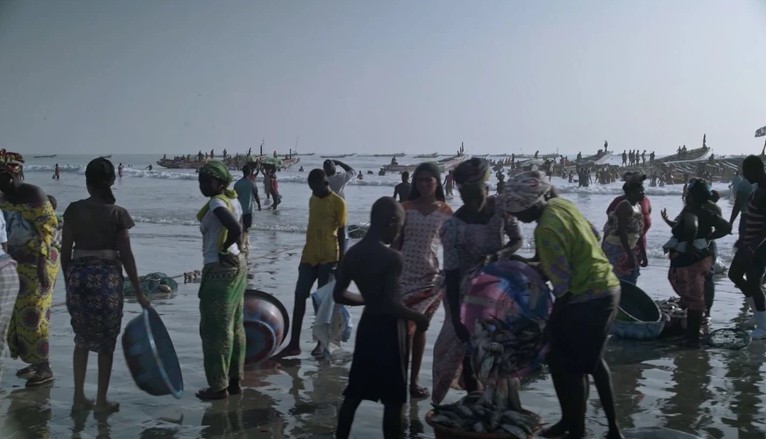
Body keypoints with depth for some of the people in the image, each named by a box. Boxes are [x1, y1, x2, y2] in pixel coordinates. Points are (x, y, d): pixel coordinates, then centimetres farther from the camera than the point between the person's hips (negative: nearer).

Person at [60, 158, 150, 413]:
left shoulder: (73, 210, 1)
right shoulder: (117, 214, -7)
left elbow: (65, 252, 4)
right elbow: (126, 256, -7)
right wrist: (138, 292, 0)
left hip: (78, 275, 3)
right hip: (106, 277, -3)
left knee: (82, 339, 19)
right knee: (106, 342, 10)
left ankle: (79, 397, 21)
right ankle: (101, 401, 17)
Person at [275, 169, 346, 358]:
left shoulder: (338, 202, -8)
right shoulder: (312, 199, 13)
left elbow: (341, 233, -8)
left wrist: (341, 261, -11)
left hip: (328, 258, -7)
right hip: (309, 256, 7)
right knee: (299, 297, 2)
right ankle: (294, 344, 5)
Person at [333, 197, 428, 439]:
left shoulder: (353, 253, 1)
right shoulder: (392, 258, -20)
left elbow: (339, 294, 6)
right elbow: (392, 304, -25)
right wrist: (417, 317, -9)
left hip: (367, 326, 7)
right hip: (389, 330, -7)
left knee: (354, 393, 17)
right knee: (393, 400, 6)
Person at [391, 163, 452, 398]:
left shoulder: (445, 211, 1)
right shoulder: (405, 208, 2)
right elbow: (396, 243, 5)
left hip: (432, 277, 0)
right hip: (405, 275, 0)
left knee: (420, 328, 9)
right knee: (406, 328, -4)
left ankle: (414, 380, 18)